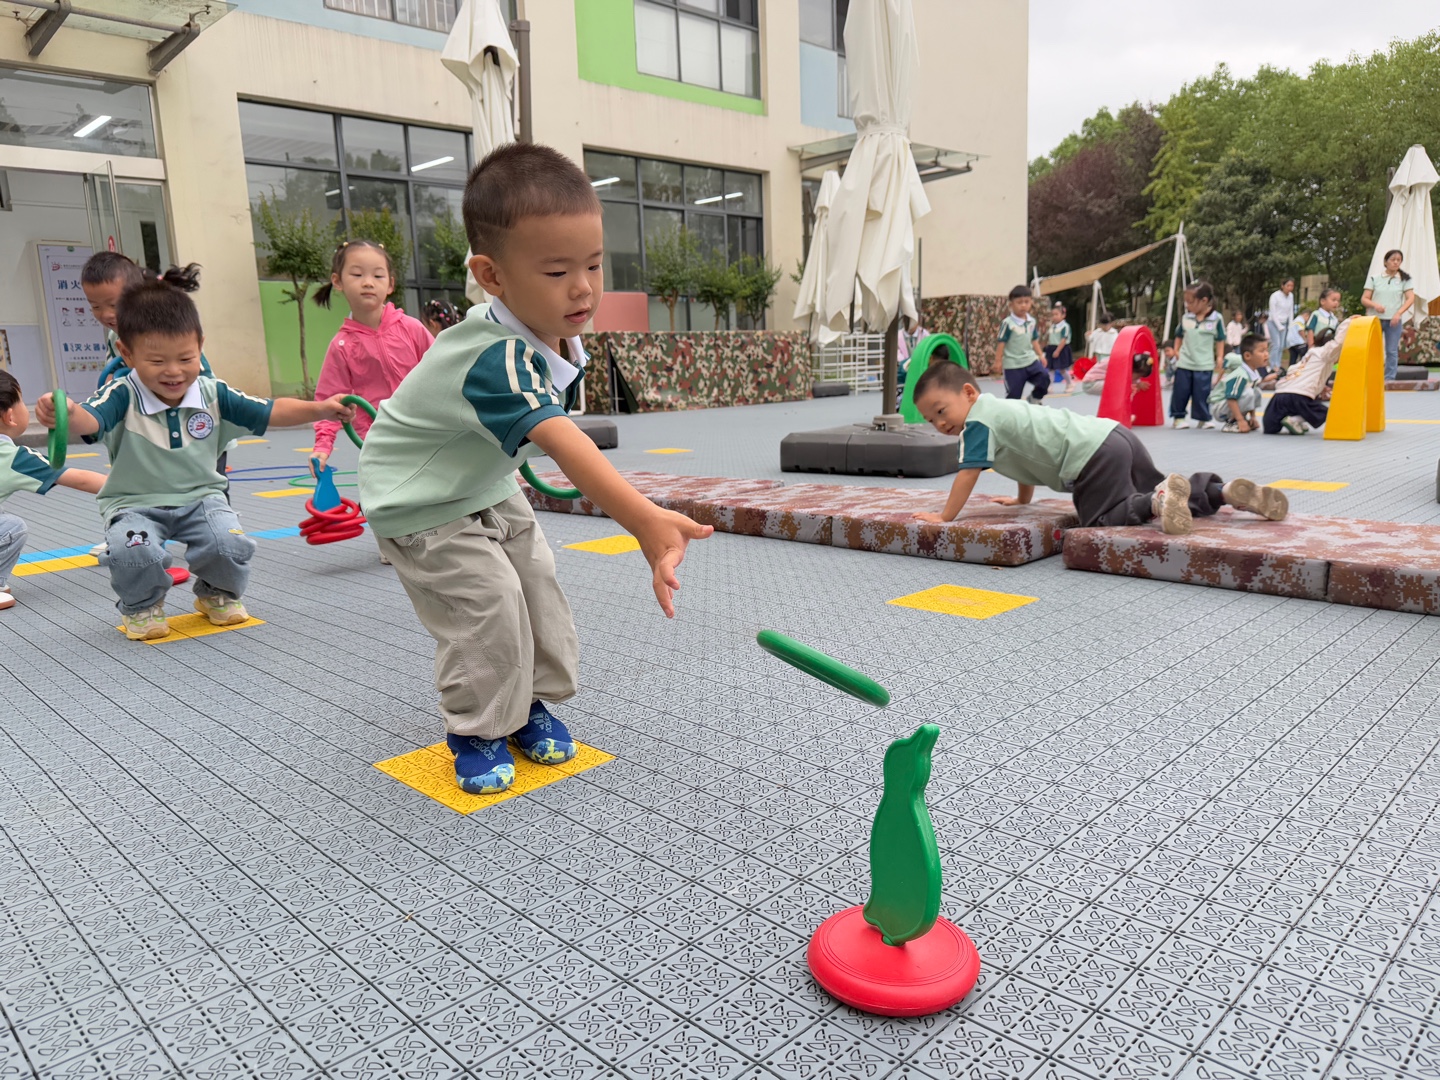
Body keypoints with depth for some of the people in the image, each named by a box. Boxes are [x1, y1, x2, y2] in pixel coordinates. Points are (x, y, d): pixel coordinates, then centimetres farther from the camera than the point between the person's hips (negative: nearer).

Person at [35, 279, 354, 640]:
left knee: (230, 544, -24)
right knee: (134, 551, -31)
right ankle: (141, 607, 7)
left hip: (200, 497, 2)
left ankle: (218, 595, 14)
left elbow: (272, 412, -5)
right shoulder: (122, 397, -15)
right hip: (134, 503, -2)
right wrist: (64, 413, -59)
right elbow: (89, 419, -35)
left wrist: (319, 408, -20)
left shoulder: (213, 394, -5)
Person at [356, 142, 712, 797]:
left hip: (487, 485, 8)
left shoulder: (552, 329, -12)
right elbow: (566, 445, -56)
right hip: (421, 503, -8)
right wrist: (645, 520, -68)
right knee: (486, 602, -14)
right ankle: (475, 730, 8)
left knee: (537, 583, 6)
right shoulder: (496, 361, -41)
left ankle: (530, 702, 25)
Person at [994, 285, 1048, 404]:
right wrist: (998, 360, -10)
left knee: (1044, 378, -12)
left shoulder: (1032, 321, 5)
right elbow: (1001, 342, -11)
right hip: (1013, 364, -5)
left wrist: (1040, 355, 14)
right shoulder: (1008, 323, -14)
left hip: (1030, 360, 5)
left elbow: (1034, 340, 16)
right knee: (1013, 394, 1)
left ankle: (1034, 400, 15)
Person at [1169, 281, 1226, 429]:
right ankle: (1178, 417, 18)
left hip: (1205, 364, -2)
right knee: (1180, 391, 5)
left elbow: (1220, 340, 3)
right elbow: (1179, 335, 16)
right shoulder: (1185, 317, 2)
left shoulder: (1216, 318, -4)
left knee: (1202, 393, 2)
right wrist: (1176, 350, 6)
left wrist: (1220, 357, 0)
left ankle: (1204, 418, 15)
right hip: (1184, 363, 2)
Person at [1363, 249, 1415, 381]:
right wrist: (1375, 305, -18)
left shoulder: (1404, 279, 6)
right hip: (1375, 319, 0)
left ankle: (1389, 379, 3)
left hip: (1393, 320, 0)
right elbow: (1364, 299, 2)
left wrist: (1399, 313, -17)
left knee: (1392, 351, -1)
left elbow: (1410, 298, -2)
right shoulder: (1374, 278, 5)